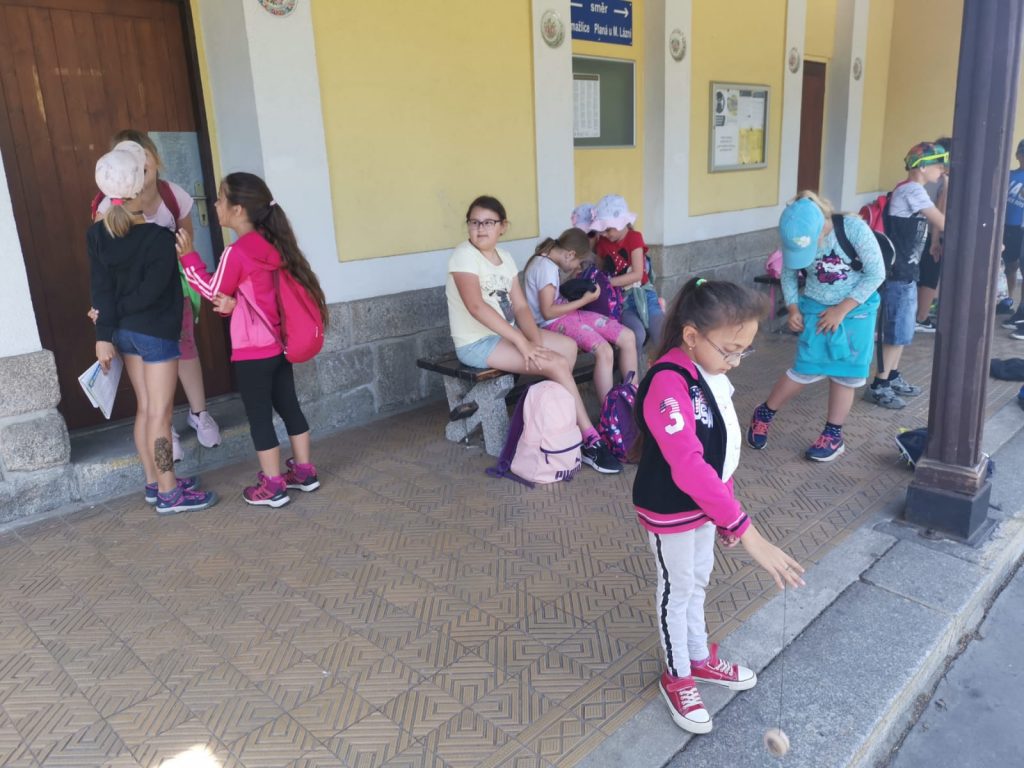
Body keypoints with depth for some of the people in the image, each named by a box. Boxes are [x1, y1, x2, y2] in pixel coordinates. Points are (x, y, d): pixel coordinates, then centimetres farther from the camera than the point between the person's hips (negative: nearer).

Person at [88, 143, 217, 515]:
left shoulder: (97, 234, 0)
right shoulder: (159, 237, -18)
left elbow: (101, 287, -2)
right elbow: (151, 291, -19)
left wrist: (105, 332, -3)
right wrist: (115, 314, -4)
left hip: (124, 332, 7)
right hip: (155, 332, -7)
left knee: (145, 408, 16)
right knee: (160, 413, 0)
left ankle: (154, 482, 26)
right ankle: (168, 493, 8)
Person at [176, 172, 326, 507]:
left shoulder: (235, 253, -18)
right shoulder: (273, 245, 5)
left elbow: (212, 291, -3)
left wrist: (188, 257, 1)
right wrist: (234, 304, 0)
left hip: (252, 352, -8)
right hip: (279, 345, 8)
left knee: (259, 417, 3)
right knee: (289, 407, 15)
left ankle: (273, 486, 11)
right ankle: (304, 471, 24)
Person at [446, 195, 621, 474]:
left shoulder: (504, 256, 8)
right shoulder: (464, 255, -16)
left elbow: (520, 306, 3)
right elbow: (476, 307, -28)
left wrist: (535, 341, -15)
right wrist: (522, 342, -30)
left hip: (505, 332, 9)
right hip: (476, 343, -8)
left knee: (568, 346, 7)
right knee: (557, 364, -19)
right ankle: (589, 441, -11)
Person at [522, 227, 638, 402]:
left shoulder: (548, 262, 12)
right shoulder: (545, 267, -17)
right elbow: (548, 312, -20)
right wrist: (583, 300, -15)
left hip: (568, 314, 10)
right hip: (554, 323, -10)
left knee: (628, 337, 0)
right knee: (604, 351, -31)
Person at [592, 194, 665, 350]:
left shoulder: (634, 238, -7)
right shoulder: (602, 242, 4)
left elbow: (637, 274, -15)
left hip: (643, 294, 0)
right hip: (620, 300, 1)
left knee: (662, 335, -21)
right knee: (637, 334, -29)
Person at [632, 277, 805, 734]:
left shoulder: (708, 369, -6)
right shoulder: (668, 385, -35)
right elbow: (688, 468, -42)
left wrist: (726, 510, 13)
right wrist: (748, 533, -43)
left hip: (706, 500, 8)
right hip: (671, 510, -8)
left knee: (699, 580, 25)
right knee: (678, 589, 13)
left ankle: (700, 658, 48)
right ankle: (678, 677, 37)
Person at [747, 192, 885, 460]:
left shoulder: (853, 228, -24)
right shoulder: (796, 239, -16)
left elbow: (876, 273, -16)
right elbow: (788, 274, 3)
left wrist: (841, 309, -18)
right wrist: (793, 308, -11)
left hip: (856, 310, -1)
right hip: (816, 309, 1)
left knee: (844, 373, 3)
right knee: (805, 370, -4)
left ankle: (833, 436, 18)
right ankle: (764, 414, 17)